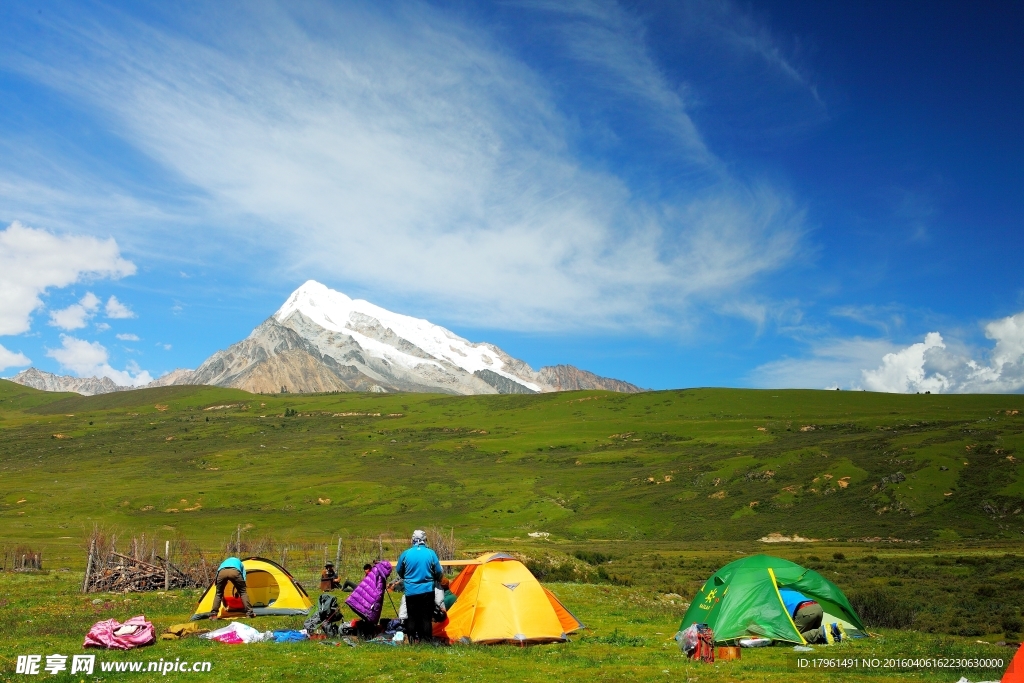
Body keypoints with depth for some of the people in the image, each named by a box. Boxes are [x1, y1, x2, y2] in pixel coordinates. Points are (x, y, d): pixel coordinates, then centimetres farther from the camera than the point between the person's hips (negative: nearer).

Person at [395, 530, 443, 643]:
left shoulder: (405, 554, -4)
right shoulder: (431, 553, -6)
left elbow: (399, 572, 11)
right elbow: (439, 573, 2)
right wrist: (433, 580, 24)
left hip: (410, 591, 1)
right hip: (427, 591, -1)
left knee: (412, 618, 10)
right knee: (426, 618, 5)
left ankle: (413, 641, 13)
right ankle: (427, 641, 5)